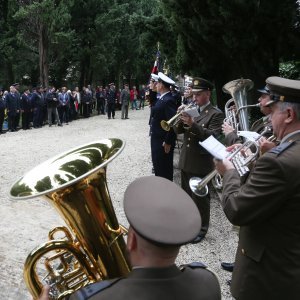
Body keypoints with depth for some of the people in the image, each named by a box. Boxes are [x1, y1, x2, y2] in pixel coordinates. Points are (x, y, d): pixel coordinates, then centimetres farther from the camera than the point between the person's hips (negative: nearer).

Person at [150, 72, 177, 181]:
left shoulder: (168, 100, -21)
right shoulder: (162, 98, 10)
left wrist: (168, 142, -21)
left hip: (164, 142, -10)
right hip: (157, 140, 10)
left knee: (164, 170, 3)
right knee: (158, 167, 20)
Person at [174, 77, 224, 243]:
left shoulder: (216, 114, -10)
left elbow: (213, 137, -22)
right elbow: (178, 130, 7)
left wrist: (193, 124, -29)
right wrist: (181, 120, -14)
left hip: (201, 163, -7)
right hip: (185, 160, 7)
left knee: (200, 197, 3)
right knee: (186, 194, 20)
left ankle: (201, 228, 17)